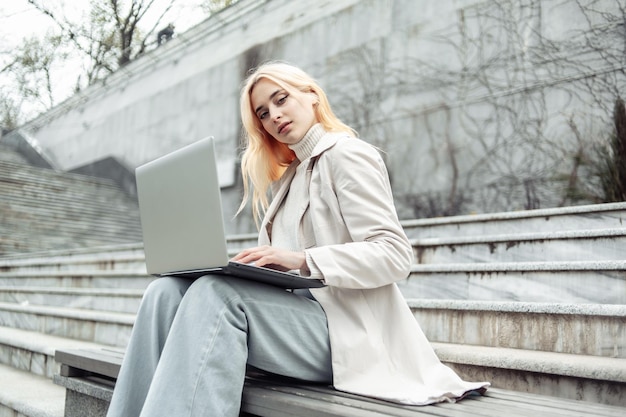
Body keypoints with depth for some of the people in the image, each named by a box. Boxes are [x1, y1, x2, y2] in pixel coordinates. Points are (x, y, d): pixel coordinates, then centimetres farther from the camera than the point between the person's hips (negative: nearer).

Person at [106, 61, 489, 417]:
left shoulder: (347, 154, 1)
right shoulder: (293, 175, 26)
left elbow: (395, 255, -12)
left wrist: (303, 260, -22)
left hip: (341, 334, -7)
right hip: (299, 313, 8)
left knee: (218, 292, -30)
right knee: (167, 291, -13)